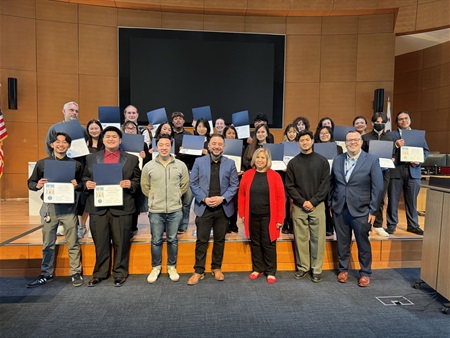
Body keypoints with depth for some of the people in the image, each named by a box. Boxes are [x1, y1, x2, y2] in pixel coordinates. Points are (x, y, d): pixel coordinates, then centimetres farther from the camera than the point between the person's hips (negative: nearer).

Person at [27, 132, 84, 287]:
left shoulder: (75, 164, 4)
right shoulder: (42, 163, 6)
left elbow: (83, 184, 7)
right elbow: (30, 183, 12)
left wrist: (77, 185, -14)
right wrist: (38, 185, -10)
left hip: (69, 206, -1)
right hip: (49, 206, 1)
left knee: (73, 243, 5)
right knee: (48, 243, 12)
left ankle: (76, 273, 17)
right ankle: (46, 274, 27)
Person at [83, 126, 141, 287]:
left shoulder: (131, 159, 7)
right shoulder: (91, 158, 13)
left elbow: (138, 181, 7)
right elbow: (85, 178, 16)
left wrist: (130, 184, -13)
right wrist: (87, 183, -5)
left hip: (121, 208, -1)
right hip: (98, 207, 2)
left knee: (121, 243, 6)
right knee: (100, 243, 10)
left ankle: (120, 272, 22)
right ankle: (99, 273, 27)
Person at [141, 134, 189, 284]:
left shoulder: (180, 165, 0)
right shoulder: (148, 166, 0)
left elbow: (185, 185, 10)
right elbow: (145, 187, 9)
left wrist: (175, 196, 7)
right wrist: (155, 198, 6)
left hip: (175, 210, 0)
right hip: (155, 211, 0)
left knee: (172, 240, 12)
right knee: (156, 241, 11)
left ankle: (172, 267, 28)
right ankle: (155, 268, 29)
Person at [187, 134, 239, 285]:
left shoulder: (230, 163, 4)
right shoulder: (199, 162, 2)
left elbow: (234, 185, 1)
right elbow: (193, 183, -1)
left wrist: (222, 198, -13)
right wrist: (204, 199, -13)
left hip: (223, 208, 1)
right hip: (203, 207, -1)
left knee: (220, 240, 12)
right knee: (201, 240, 3)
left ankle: (217, 268, 28)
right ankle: (199, 271, 15)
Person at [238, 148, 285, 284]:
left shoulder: (274, 176, -5)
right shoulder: (247, 175, 0)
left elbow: (280, 198, -6)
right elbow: (241, 195, 4)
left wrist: (280, 218, -8)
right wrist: (242, 213, 0)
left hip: (268, 217, -2)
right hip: (252, 216, 2)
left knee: (268, 244, 6)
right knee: (255, 243, 13)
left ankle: (271, 272, 20)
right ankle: (257, 269, 28)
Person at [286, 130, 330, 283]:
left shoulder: (322, 161, 4)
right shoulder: (293, 163, 6)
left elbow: (325, 184, -1)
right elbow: (290, 186, 2)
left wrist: (313, 202, -10)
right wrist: (302, 202, -10)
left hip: (317, 205, -1)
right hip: (299, 207, 1)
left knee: (317, 238, 2)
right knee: (300, 238, 6)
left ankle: (316, 269, 14)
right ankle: (302, 267, 18)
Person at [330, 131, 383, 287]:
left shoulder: (372, 160, -4)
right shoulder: (337, 160, 6)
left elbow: (378, 187, -6)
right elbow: (332, 184, 10)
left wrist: (373, 211, -8)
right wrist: (331, 204, 6)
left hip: (361, 210, -3)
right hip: (340, 209, 3)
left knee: (363, 244, 9)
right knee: (342, 243, 12)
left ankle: (365, 273, 27)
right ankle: (343, 269, 30)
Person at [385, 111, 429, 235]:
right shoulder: (391, 135, 7)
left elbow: (426, 150, 9)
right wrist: (396, 145, -22)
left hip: (413, 171, 2)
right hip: (396, 170, -2)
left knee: (412, 200, 8)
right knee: (393, 199, 3)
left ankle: (413, 225, 19)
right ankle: (391, 225, 13)